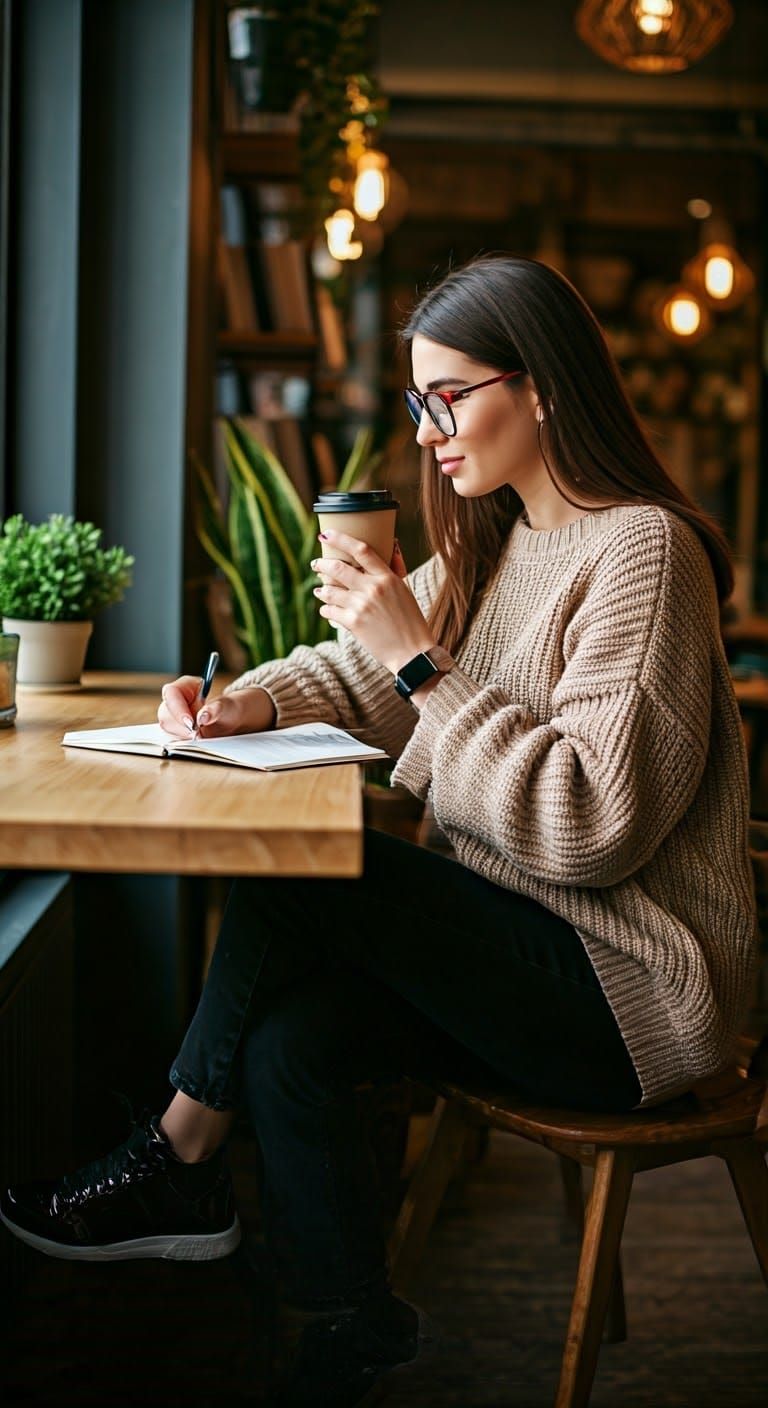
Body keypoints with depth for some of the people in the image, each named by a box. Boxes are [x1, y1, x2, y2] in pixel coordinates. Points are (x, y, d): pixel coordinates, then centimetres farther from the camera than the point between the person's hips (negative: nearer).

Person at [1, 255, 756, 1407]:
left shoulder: (640, 550, -16)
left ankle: (178, 1162, 3)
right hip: (519, 944, 8)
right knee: (290, 1039, -15)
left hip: (630, 984, -8)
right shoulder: (492, 543, 12)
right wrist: (249, 704, -3)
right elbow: (359, 672, 18)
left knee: (297, 866, -18)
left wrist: (421, 664, -23)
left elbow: (591, 825, -24)